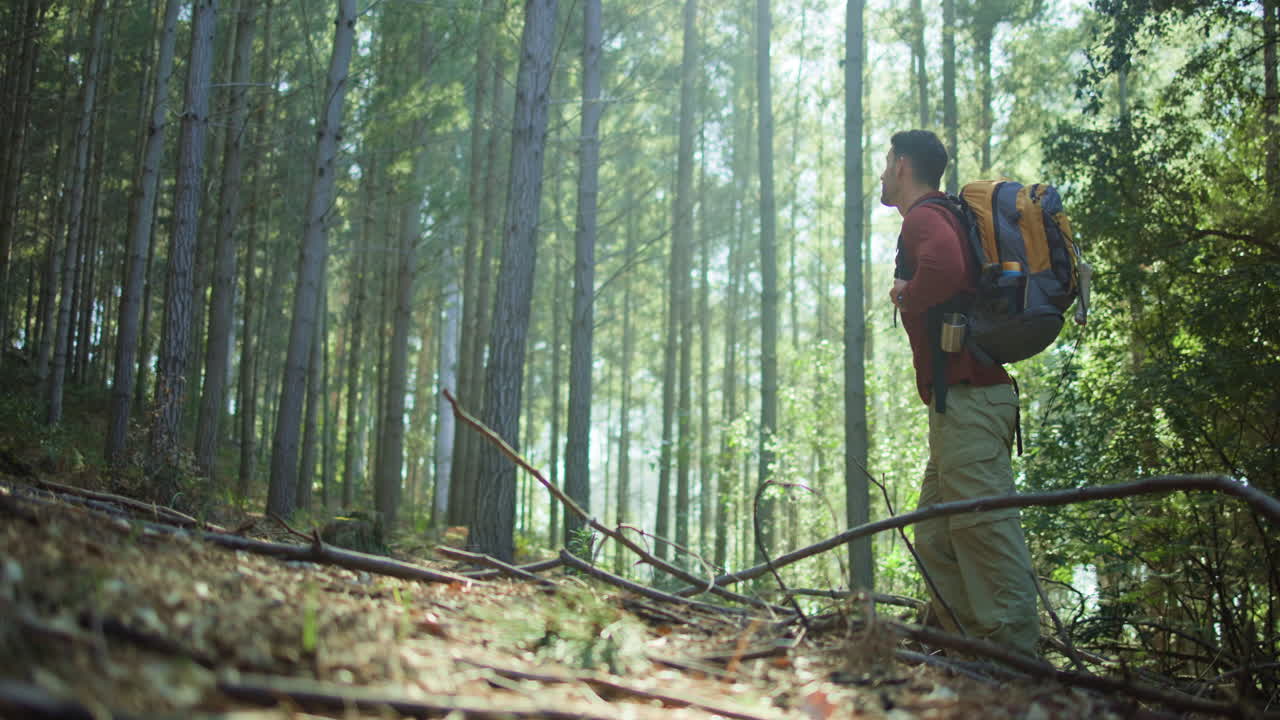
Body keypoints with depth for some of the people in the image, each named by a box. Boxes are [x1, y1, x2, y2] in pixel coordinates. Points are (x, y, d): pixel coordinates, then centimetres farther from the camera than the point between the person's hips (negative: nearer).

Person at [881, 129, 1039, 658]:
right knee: (936, 540, 12)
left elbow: (945, 266, -30)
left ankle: (1015, 653, -11)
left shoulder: (924, 217, -7)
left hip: (966, 398, -11)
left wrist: (908, 298, -12)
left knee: (984, 529, -12)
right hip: (961, 401, 11)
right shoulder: (944, 216, 25)